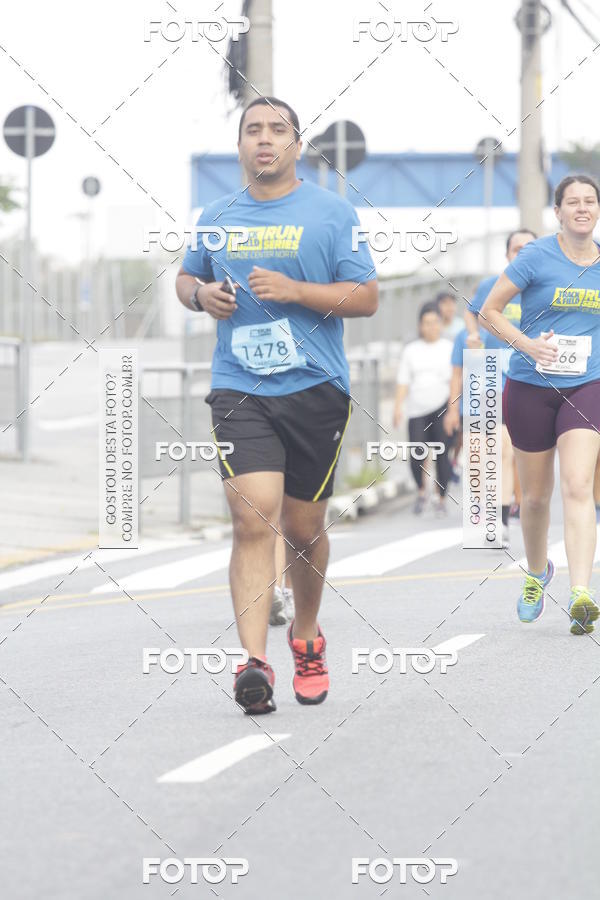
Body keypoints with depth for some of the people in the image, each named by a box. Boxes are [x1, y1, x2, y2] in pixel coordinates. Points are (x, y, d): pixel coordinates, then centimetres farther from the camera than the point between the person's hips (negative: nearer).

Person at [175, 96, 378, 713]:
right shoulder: (216, 217, 11)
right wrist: (200, 294, 2)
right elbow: (186, 277, 26)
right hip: (238, 390, 1)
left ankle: (306, 637, 36)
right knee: (253, 520, -16)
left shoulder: (332, 213, 1)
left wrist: (294, 290, -15)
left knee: (303, 528, 10)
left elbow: (366, 297, -2)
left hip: (315, 390, -1)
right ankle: (253, 663, -22)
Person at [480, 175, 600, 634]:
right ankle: (537, 574, 37)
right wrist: (527, 344, -17)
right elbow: (489, 311, -3)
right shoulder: (537, 256, -5)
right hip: (530, 387, -1)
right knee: (536, 495, 9)